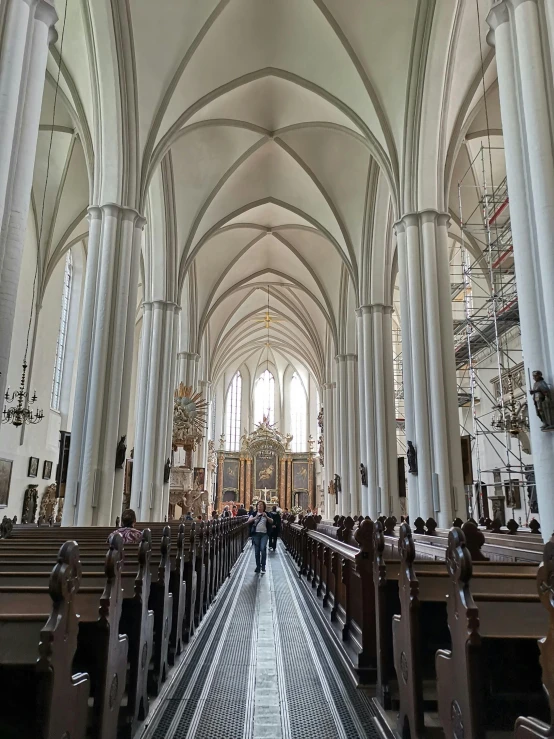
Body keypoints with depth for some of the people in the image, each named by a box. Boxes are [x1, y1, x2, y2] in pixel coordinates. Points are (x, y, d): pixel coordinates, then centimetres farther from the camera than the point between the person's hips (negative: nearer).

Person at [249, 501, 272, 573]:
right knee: (257, 550, 4)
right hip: (256, 533, 2)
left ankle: (263, 566, -11)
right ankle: (258, 566, 16)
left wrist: (266, 517, -22)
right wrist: (255, 518, -24)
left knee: (263, 548, -18)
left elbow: (271, 522, -4)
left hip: (264, 534, -1)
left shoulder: (266, 514, 7)